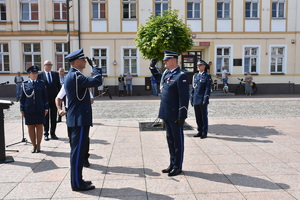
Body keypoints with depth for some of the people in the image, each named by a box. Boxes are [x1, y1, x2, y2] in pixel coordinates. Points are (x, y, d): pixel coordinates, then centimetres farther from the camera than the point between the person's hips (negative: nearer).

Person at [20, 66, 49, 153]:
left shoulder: (41, 83, 4)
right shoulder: (25, 84, 4)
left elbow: (45, 96, 5)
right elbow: (22, 97, 5)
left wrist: (46, 108, 0)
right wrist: (22, 109, 1)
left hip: (39, 109, 0)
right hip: (29, 109, 0)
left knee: (39, 127, 5)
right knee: (31, 127, 6)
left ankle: (38, 145, 16)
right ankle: (34, 145, 18)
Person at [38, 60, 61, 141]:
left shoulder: (56, 74, 8)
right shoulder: (40, 75, -1)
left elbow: (58, 85, 9)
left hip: (54, 98, 3)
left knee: (54, 117, 7)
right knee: (46, 117, 6)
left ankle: (53, 133, 17)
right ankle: (46, 134, 15)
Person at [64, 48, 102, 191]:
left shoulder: (71, 75, 16)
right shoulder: (75, 76, -17)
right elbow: (97, 81, -22)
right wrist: (95, 66, -9)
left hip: (77, 119, 11)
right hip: (80, 119, -10)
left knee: (78, 150, 15)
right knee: (78, 151, -3)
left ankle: (77, 180, 26)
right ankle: (77, 184, 7)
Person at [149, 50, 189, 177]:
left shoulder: (181, 76, -15)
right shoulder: (166, 74, 10)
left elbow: (184, 98, -19)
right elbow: (158, 77, 35)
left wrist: (182, 116, -21)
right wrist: (152, 67, 19)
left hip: (175, 116, -8)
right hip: (166, 114, 8)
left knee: (177, 141, 5)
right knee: (170, 140, 17)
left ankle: (178, 167, 17)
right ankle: (172, 164, 30)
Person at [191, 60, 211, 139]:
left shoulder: (207, 76, -3)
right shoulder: (195, 76, 14)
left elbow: (208, 88, -9)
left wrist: (206, 99, -15)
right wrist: (191, 99, 11)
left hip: (202, 100, -5)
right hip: (196, 100, 5)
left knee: (204, 116, 2)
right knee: (198, 116, 10)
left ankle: (204, 133, 9)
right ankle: (200, 131, 20)